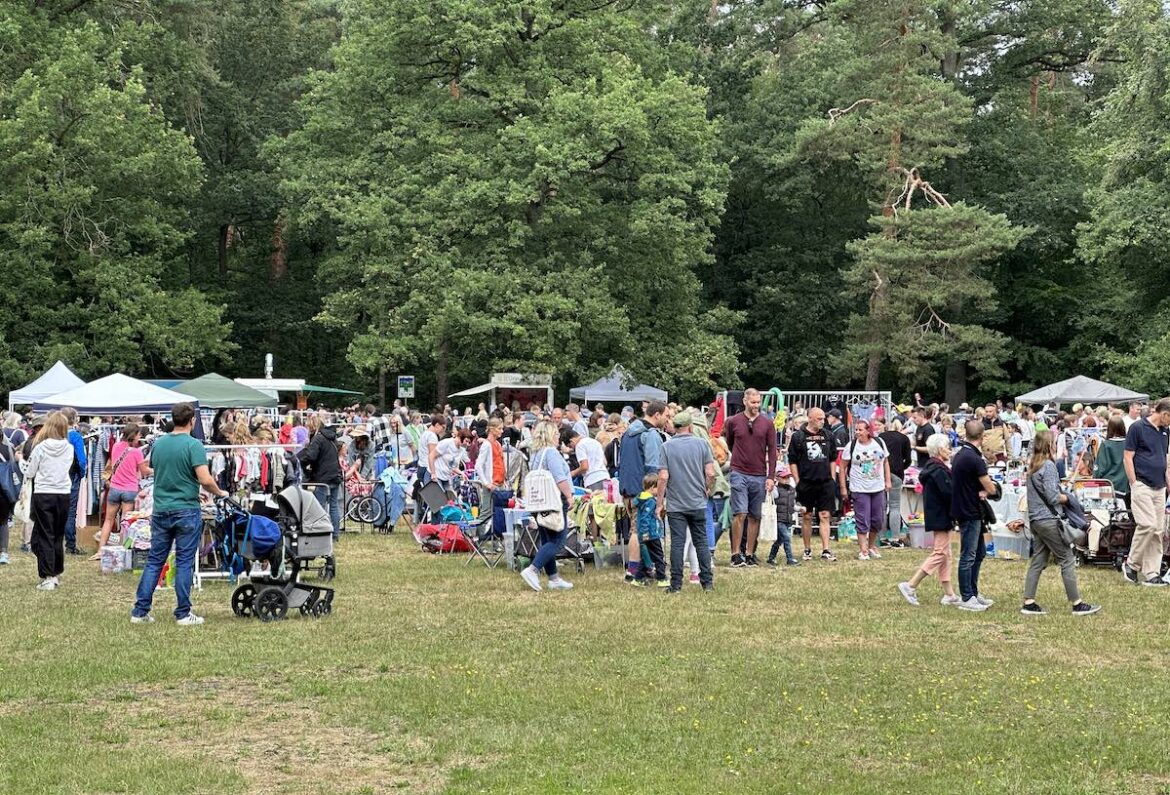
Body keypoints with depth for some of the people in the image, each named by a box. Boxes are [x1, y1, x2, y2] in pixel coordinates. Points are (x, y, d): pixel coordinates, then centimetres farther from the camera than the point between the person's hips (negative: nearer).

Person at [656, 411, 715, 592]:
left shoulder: (667, 447, -3)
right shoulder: (702, 444, -1)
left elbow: (663, 477, -8)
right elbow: (710, 473, -5)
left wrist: (660, 503, -2)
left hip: (675, 504, -1)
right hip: (698, 502, 1)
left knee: (677, 543, 0)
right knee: (701, 542, 10)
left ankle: (676, 584, 1)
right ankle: (707, 582, 9)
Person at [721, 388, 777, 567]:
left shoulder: (767, 424, 5)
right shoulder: (733, 422, 2)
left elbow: (772, 451, 3)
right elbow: (729, 444, 16)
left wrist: (771, 477, -3)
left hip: (760, 476, 2)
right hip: (739, 474, -2)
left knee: (755, 517, 6)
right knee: (739, 514, -10)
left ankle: (750, 554, 12)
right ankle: (735, 555, -6)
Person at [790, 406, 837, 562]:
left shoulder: (828, 436, 9)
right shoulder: (798, 437, -2)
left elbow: (833, 459, 16)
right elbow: (792, 461, -1)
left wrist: (832, 479, 9)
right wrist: (798, 482, -6)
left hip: (825, 483, 2)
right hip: (806, 483, -2)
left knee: (825, 516, -3)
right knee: (807, 517, 6)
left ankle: (826, 551, -6)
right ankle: (807, 550, 17)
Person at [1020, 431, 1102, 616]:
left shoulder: (1033, 466, 12)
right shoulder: (1048, 466, -14)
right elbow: (1053, 497, -18)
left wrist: (1062, 494, 9)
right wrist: (1068, 497, -2)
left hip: (1035, 520, 9)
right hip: (1048, 519, -9)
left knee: (1038, 561, 10)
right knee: (1067, 560, -1)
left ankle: (1029, 603, 7)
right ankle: (1077, 604, 1)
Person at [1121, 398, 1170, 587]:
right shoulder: (1138, 428, -7)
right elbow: (1128, 457, -8)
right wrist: (1134, 483, -11)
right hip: (1142, 485, -7)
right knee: (1147, 525, -15)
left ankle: (1151, 573, 7)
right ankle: (1131, 565, 1)